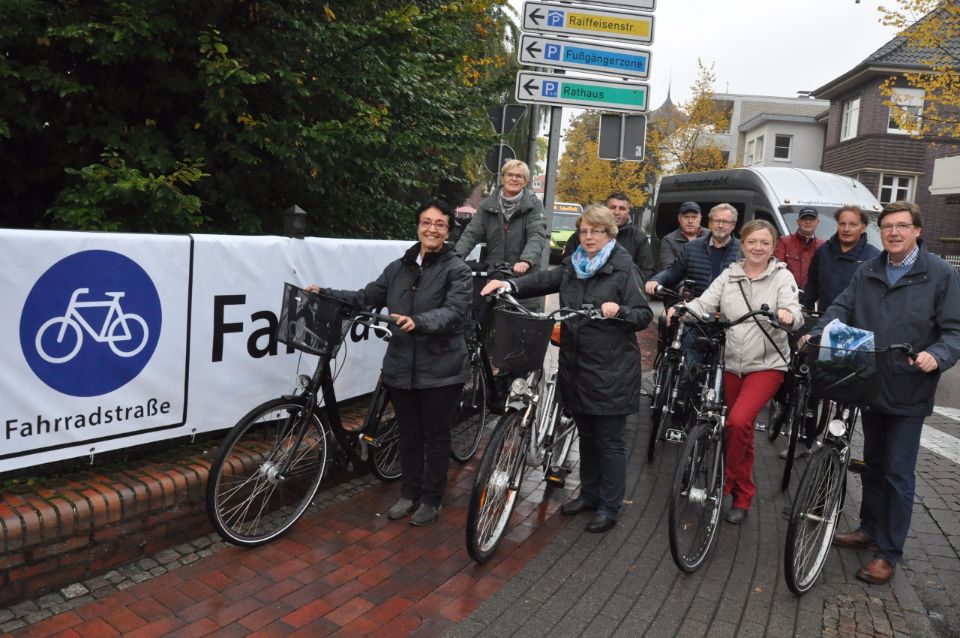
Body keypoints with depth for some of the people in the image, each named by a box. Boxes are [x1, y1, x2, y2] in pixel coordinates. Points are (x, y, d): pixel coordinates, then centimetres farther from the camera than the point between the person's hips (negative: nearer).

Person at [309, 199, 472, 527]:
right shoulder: (399, 267, 10)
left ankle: (431, 498, 25)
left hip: (440, 370, -5)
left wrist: (418, 322, -38)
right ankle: (410, 493, 33)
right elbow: (367, 297, 12)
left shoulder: (457, 270, -8)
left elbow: (454, 311, -22)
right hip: (402, 367, 5)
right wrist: (326, 294, 2)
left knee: (435, 435, 9)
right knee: (409, 433, 16)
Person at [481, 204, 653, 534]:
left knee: (609, 441, 4)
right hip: (577, 367, 6)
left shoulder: (623, 268, -7)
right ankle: (589, 494, 36)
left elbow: (644, 316, -9)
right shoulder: (573, 266, 11)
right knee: (586, 435, 19)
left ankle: (609, 507, 18)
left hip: (611, 371, -6)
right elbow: (544, 280, -3)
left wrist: (619, 311, -28)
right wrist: (510, 284, -18)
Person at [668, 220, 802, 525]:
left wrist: (788, 316, -40)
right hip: (730, 362, 4)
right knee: (739, 429, 12)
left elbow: (794, 312, -16)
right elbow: (704, 302, -5)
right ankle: (743, 493, 31)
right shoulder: (729, 276, 7)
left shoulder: (782, 277, -2)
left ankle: (727, 480, 0)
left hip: (766, 364, -3)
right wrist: (681, 309, -26)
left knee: (738, 421, -22)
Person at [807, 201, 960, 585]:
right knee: (873, 464, 19)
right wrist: (816, 334, -19)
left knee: (898, 474, 1)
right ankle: (869, 529, 35)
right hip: (871, 385, 5)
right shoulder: (867, 273, 7)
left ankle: (889, 553, 14)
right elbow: (842, 309, 0)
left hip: (909, 393, -4)